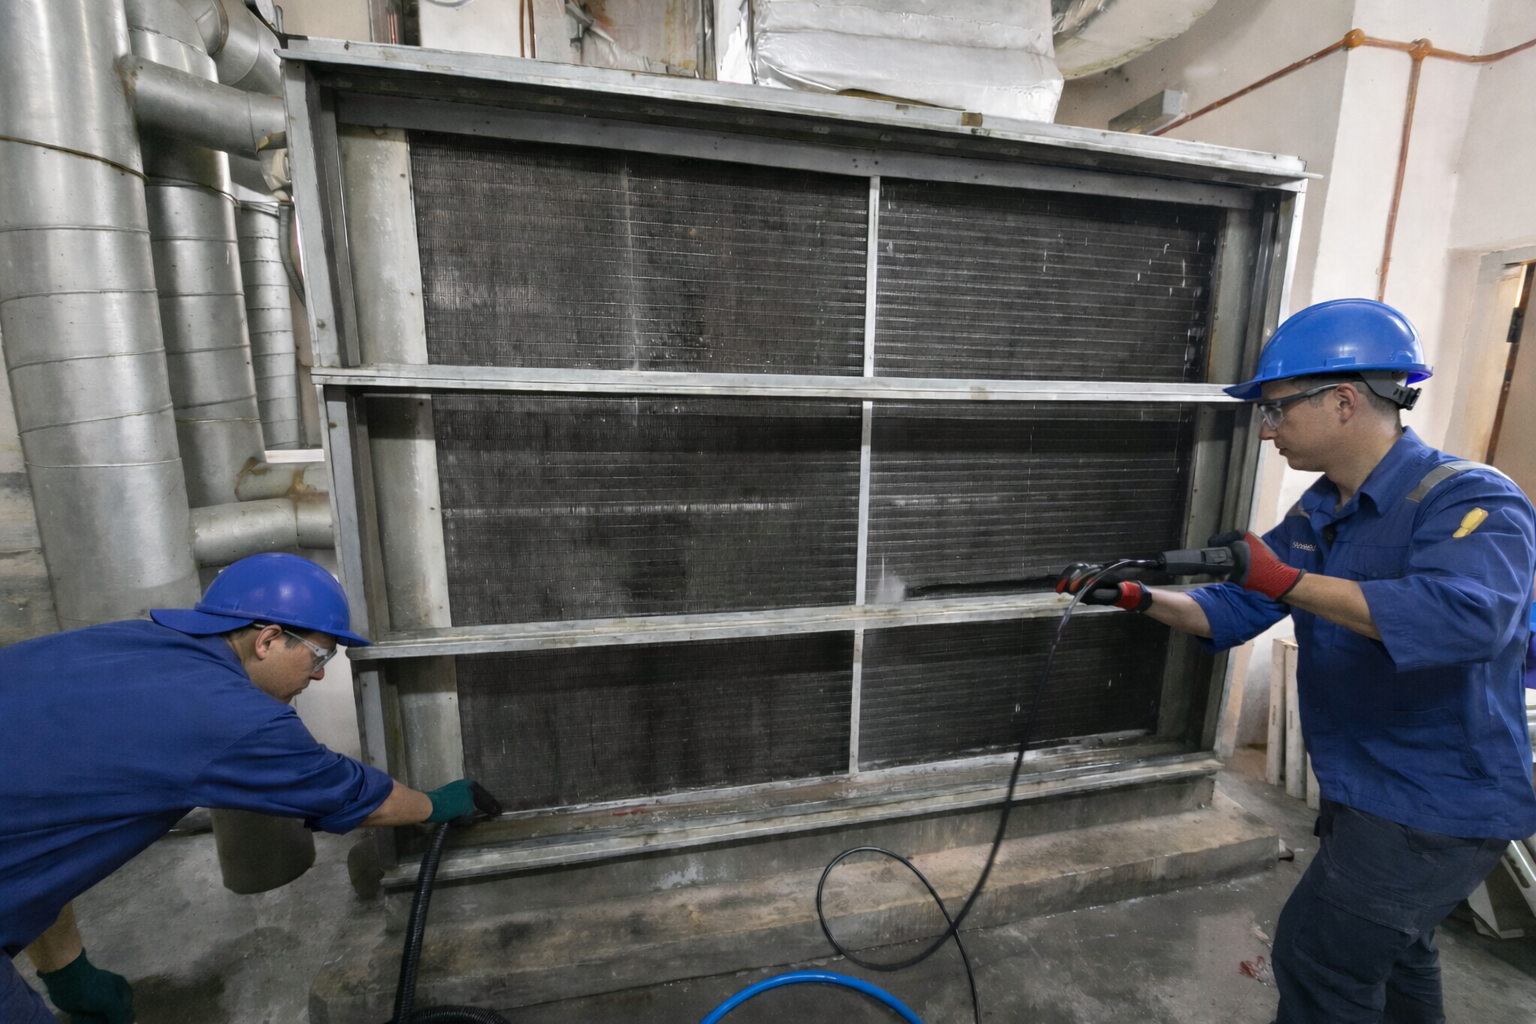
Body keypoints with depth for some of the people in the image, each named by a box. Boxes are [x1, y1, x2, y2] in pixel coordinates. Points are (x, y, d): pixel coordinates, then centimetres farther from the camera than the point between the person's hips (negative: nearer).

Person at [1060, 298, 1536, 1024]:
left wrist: (1286, 581, -40)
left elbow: (1465, 615, -41)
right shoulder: (1318, 514, 1)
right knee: (1389, 948, 28)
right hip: (1365, 788, 8)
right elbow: (1235, 612, 3)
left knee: (1316, 958, 3)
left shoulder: (1469, 500, -22)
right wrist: (1136, 598, -10)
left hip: (1438, 803, -8)